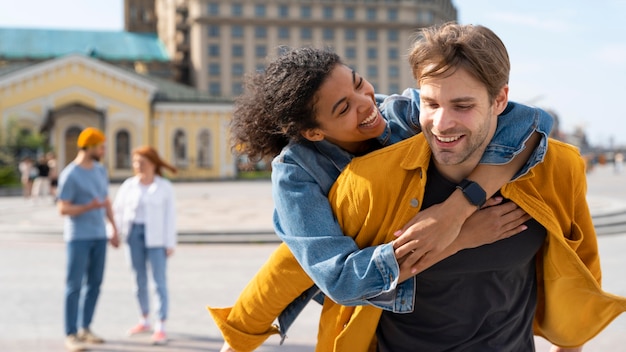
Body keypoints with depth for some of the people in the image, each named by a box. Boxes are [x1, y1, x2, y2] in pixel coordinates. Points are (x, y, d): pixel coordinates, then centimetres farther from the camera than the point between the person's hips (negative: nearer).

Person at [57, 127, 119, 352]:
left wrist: (114, 229, 12)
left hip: (99, 236, 7)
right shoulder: (70, 175, -12)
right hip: (78, 237, -7)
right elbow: (63, 209, -13)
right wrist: (89, 207, -27)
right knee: (74, 285, -4)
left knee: (94, 283, 8)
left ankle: (85, 328, 19)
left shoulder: (100, 170, 9)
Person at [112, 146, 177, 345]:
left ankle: (161, 327, -3)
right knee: (140, 280, 12)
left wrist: (170, 243, -8)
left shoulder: (164, 187, -3)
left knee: (160, 281, -5)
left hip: (156, 237, -4)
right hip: (135, 234, 4)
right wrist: (120, 231, 4)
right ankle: (144, 321, 26)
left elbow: (170, 216, -5)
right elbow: (118, 209, 14)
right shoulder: (129, 185, 6)